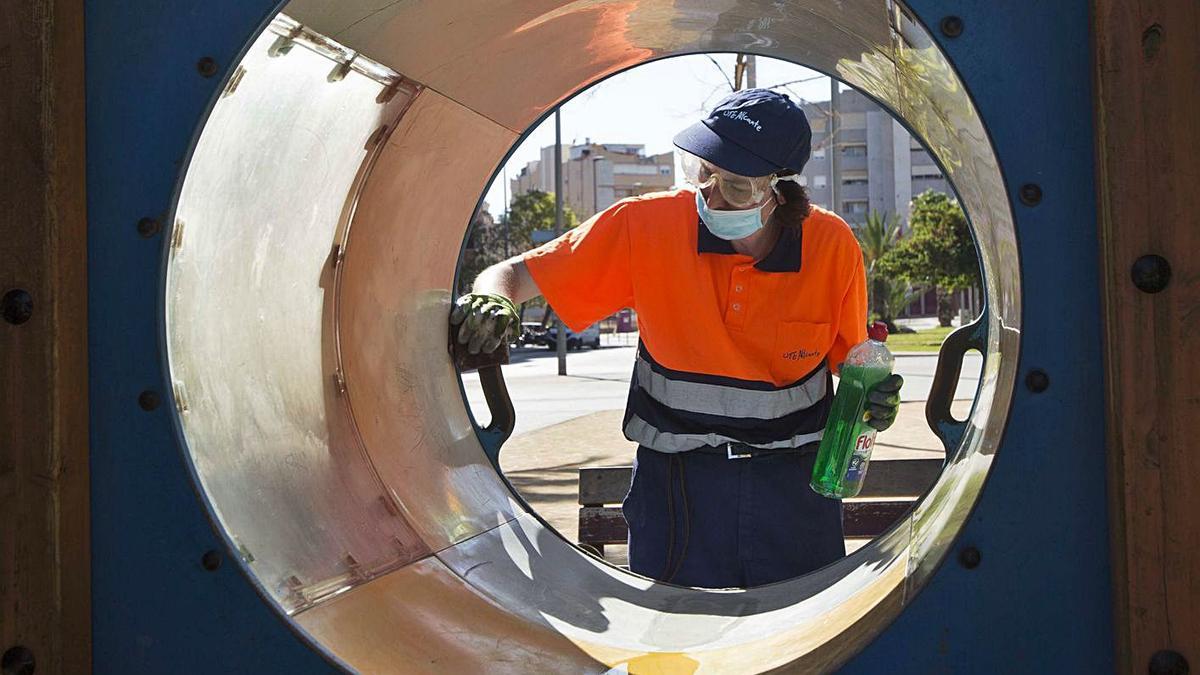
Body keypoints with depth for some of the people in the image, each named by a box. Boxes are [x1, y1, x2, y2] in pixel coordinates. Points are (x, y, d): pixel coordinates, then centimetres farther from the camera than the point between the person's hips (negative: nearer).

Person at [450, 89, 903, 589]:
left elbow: (848, 359, 6)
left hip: (794, 477, 1)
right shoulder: (647, 226, -14)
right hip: (677, 476, -1)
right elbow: (516, 274, -10)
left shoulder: (833, 246, -9)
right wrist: (492, 301, -32)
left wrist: (871, 397, -16)